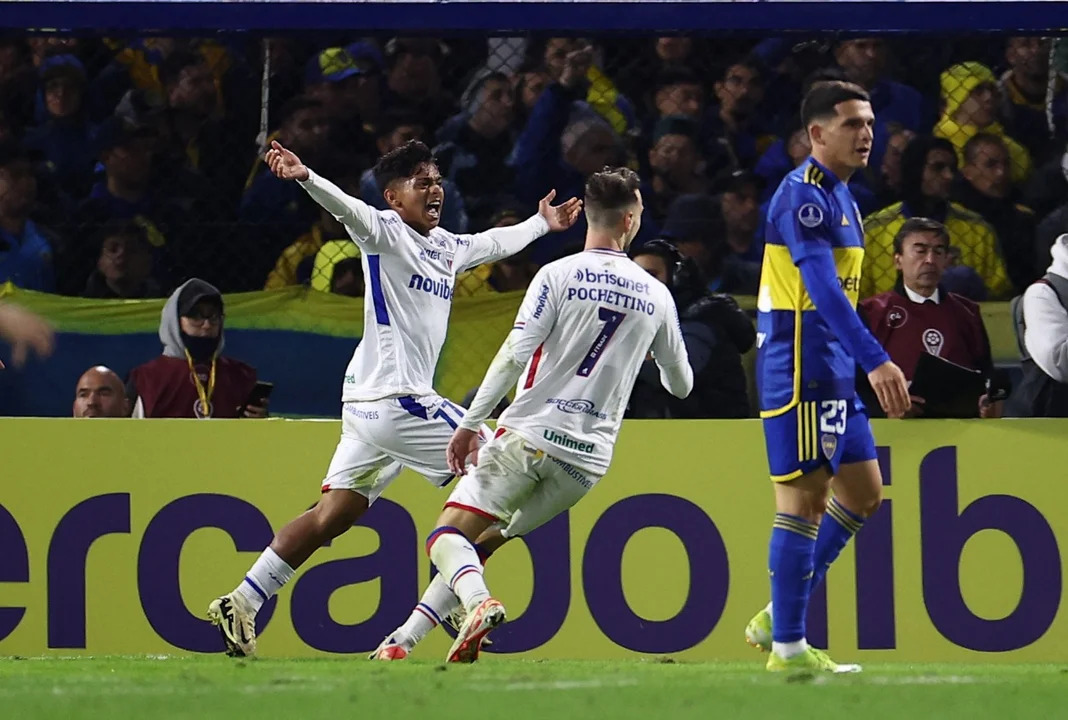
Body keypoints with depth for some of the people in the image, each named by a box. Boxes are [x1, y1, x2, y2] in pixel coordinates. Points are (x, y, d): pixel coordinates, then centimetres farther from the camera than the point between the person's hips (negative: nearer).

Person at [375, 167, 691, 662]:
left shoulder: (558, 276, -4)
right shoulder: (656, 296, 8)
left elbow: (514, 355, -12)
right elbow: (681, 384, 20)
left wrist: (470, 424, -7)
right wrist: (672, 378, 45)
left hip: (528, 435, -4)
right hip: (589, 455, 4)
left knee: (449, 537, 0)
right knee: (480, 543, 16)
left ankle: (479, 603, -32)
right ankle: (404, 639, 3)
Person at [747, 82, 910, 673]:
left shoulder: (839, 196, 16)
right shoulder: (804, 195, -16)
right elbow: (823, 288, -26)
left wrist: (861, 366, 22)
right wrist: (875, 361, -33)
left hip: (832, 373, 10)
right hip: (799, 372, -10)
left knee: (862, 491, 12)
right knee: (804, 497, -7)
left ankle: (777, 618, 19)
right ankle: (787, 646, -2)